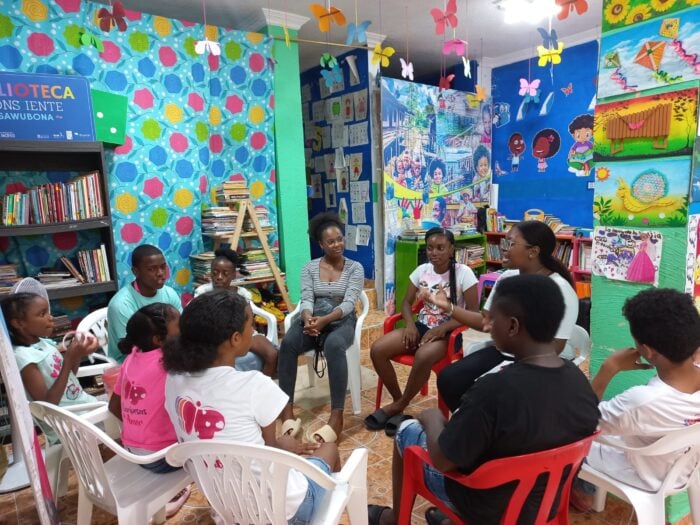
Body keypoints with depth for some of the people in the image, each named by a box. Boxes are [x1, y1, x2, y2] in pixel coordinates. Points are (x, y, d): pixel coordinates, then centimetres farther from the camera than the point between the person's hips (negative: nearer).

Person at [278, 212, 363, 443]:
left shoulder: (355, 268, 2)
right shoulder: (309, 268, 9)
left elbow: (348, 303, -9)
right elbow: (306, 299, -2)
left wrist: (324, 320, -27)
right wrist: (308, 319, -27)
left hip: (341, 321, -2)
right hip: (312, 319, 3)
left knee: (334, 345, -40)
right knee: (287, 343, -32)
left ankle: (336, 417, -39)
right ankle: (287, 410, -28)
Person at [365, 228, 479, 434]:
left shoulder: (463, 273, -10)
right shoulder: (422, 270, 3)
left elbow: (473, 312, -12)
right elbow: (407, 302, 10)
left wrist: (441, 329, -22)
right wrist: (410, 324, -11)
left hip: (448, 332, -5)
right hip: (422, 327, 5)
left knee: (423, 356, -38)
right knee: (377, 350, -17)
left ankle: (398, 407, -13)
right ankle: (398, 400, 2)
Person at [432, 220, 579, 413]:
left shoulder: (560, 290, -17)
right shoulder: (506, 278, 4)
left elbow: (554, 347, -19)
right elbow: (486, 321, 10)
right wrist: (448, 307, 2)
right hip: (502, 352, 7)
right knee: (448, 378, -8)